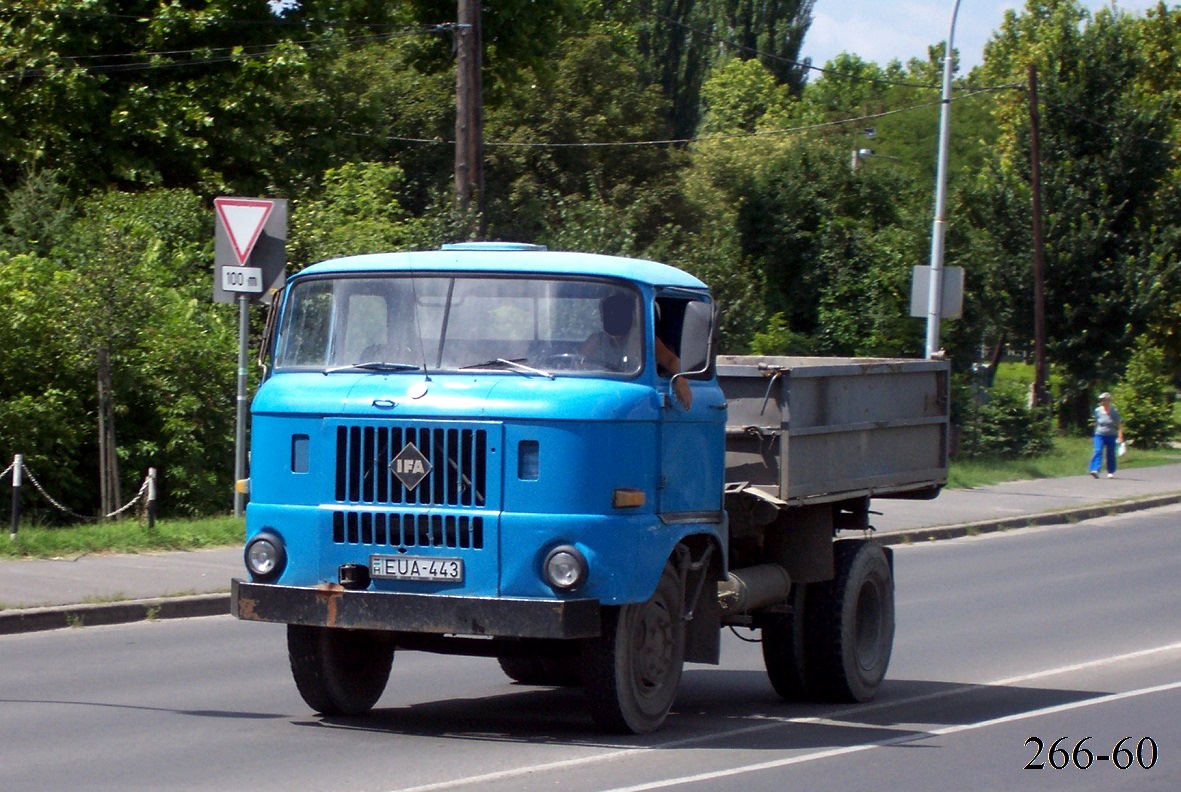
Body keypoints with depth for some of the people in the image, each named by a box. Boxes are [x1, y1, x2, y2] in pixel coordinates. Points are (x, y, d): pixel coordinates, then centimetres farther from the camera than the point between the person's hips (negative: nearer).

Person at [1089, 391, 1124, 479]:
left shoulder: (1114, 412, -3)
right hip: (1099, 435, 1)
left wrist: (1120, 436, -8)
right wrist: (1096, 432, 16)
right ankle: (1095, 470, -26)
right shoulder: (1097, 411, 3)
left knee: (1110, 454, 4)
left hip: (1111, 436, -1)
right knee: (1098, 452, -16)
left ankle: (1111, 472, 18)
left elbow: (1119, 425, -1)